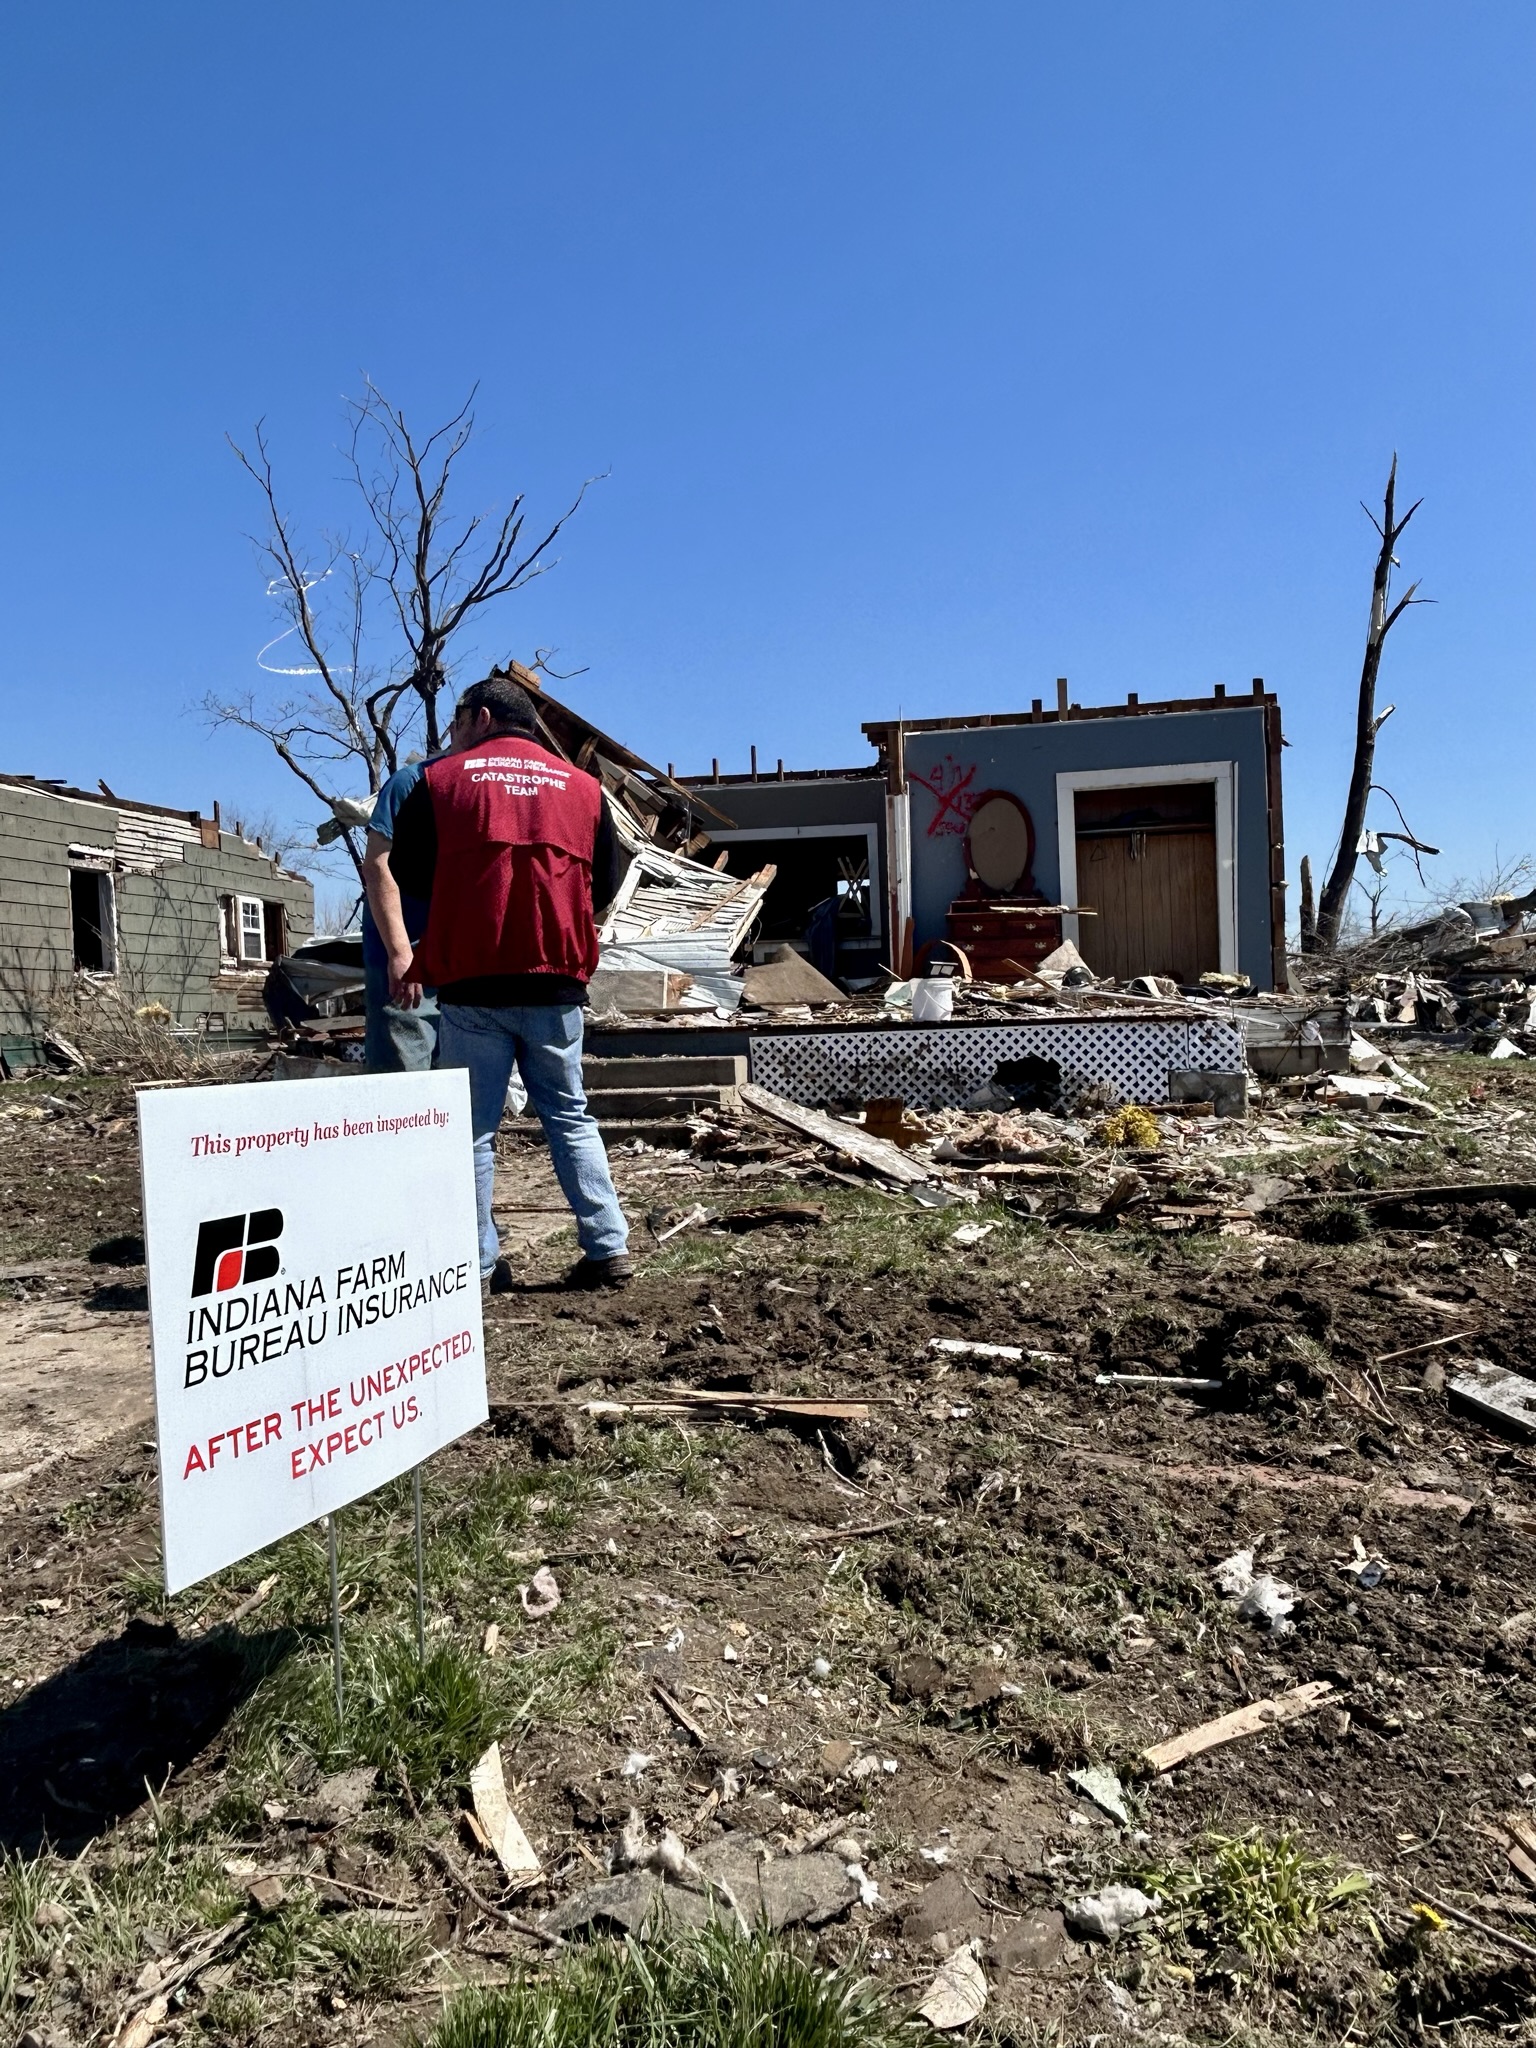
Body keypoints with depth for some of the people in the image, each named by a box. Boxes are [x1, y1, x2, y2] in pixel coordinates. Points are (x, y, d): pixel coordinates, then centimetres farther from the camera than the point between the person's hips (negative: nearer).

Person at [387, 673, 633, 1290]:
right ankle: (608, 1249, 8)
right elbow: (607, 883, 14)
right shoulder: (582, 785, 9)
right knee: (569, 1116, 12)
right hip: (557, 983, 2)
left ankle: (479, 1263, 7)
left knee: (474, 1127, 5)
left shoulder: (442, 779, 4)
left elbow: (406, 875, 8)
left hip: (470, 983, -2)